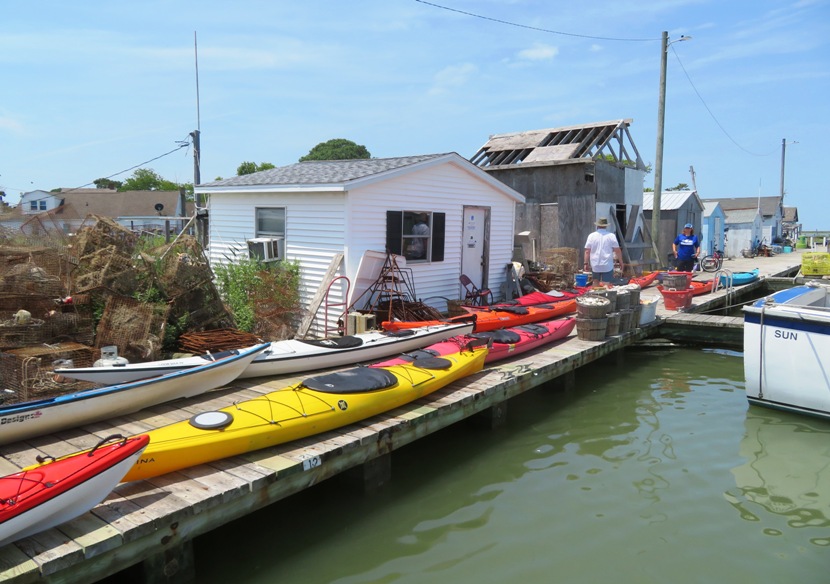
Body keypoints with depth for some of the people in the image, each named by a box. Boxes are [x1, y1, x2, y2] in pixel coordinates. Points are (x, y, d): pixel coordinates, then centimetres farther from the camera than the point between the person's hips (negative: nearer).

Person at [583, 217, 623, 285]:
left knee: (596, 282, 19)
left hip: (595, 265, 2)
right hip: (607, 266, -2)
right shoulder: (611, 236, -2)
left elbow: (587, 251, -1)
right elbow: (617, 250, -2)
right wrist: (621, 261, 9)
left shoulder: (591, 236, 1)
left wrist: (586, 263, 6)